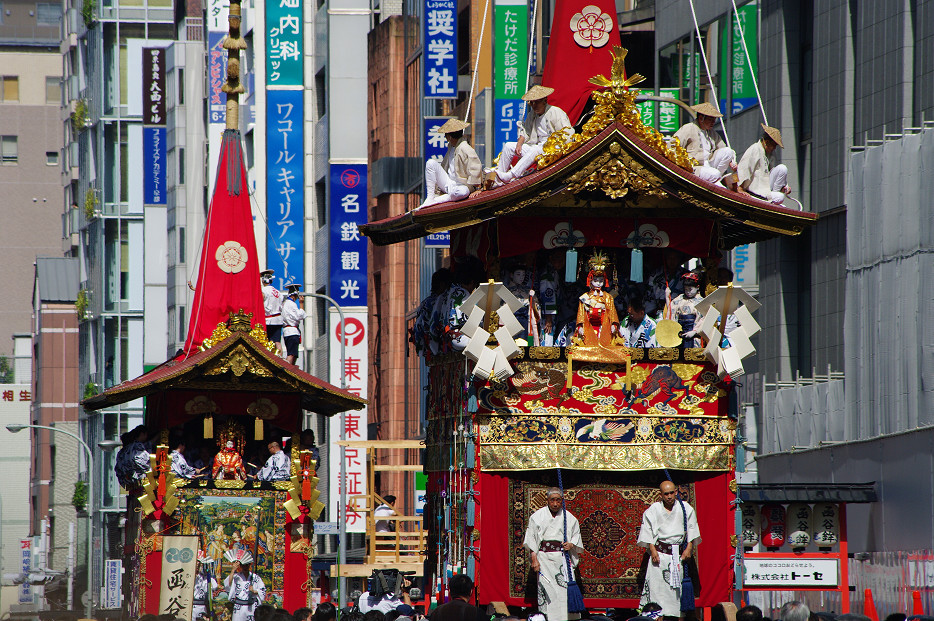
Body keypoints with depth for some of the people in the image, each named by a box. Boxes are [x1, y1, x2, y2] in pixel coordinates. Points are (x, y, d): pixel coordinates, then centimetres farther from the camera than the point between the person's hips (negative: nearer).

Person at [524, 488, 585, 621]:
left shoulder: (569, 518, 9)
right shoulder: (537, 516, 6)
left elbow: (576, 535, 18)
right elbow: (531, 539, 5)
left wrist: (572, 544, -5)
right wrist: (534, 559, -4)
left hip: (562, 557, 1)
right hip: (544, 557, -1)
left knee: (565, 588, -9)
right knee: (545, 590, -8)